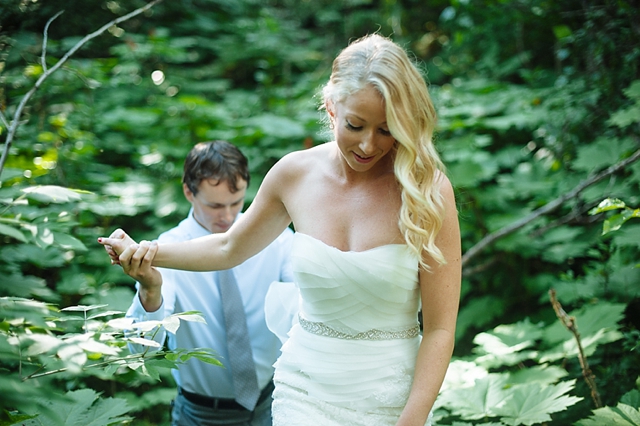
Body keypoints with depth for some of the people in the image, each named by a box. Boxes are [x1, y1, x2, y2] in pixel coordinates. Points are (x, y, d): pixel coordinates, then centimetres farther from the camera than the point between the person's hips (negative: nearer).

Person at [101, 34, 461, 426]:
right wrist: (147, 252, 8)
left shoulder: (426, 190, -14)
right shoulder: (295, 174, -4)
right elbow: (231, 248, 16)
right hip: (305, 391, 2)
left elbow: (440, 329, -13)